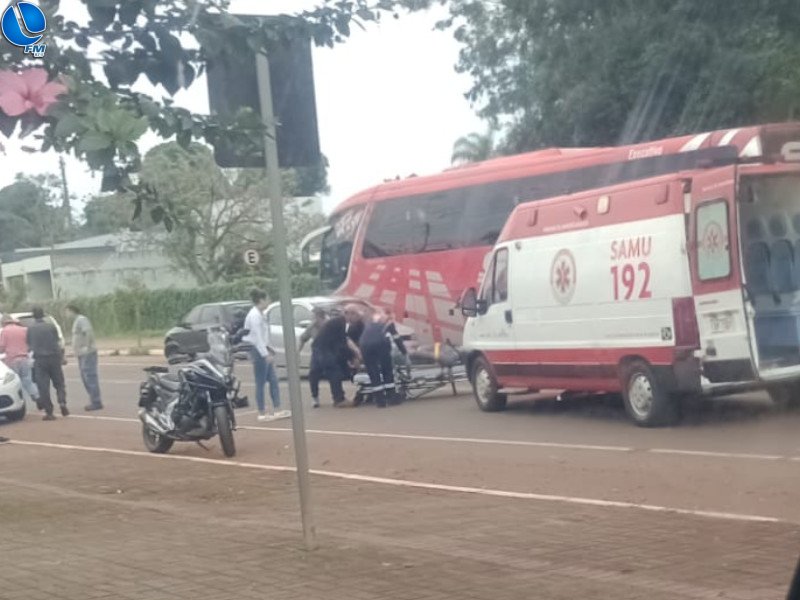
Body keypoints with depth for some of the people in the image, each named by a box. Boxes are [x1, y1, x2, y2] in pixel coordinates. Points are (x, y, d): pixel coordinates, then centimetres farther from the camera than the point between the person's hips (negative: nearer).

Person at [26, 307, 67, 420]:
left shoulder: (30, 328, 0)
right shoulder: (51, 326, -1)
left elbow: (29, 345, 6)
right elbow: (58, 343, 1)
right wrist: (62, 357, 10)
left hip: (39, 360, 0)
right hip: (54, 357, 0)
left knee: (43, 387, 2)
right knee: (59, 383, 13)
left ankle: (48, 412, -2)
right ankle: (62, 403, -8)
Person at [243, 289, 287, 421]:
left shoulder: (259, 315, 14)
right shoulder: (255, 315, -16)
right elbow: (257, 337, -21)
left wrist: (268, 348, 18)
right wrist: (266, 354, -23)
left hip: (262, 350, 10)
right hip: (257, 351, -10)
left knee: (273, 380, 8)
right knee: (261, 382, -4)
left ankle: (276, 410, 10)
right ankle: (262, 413, 1)